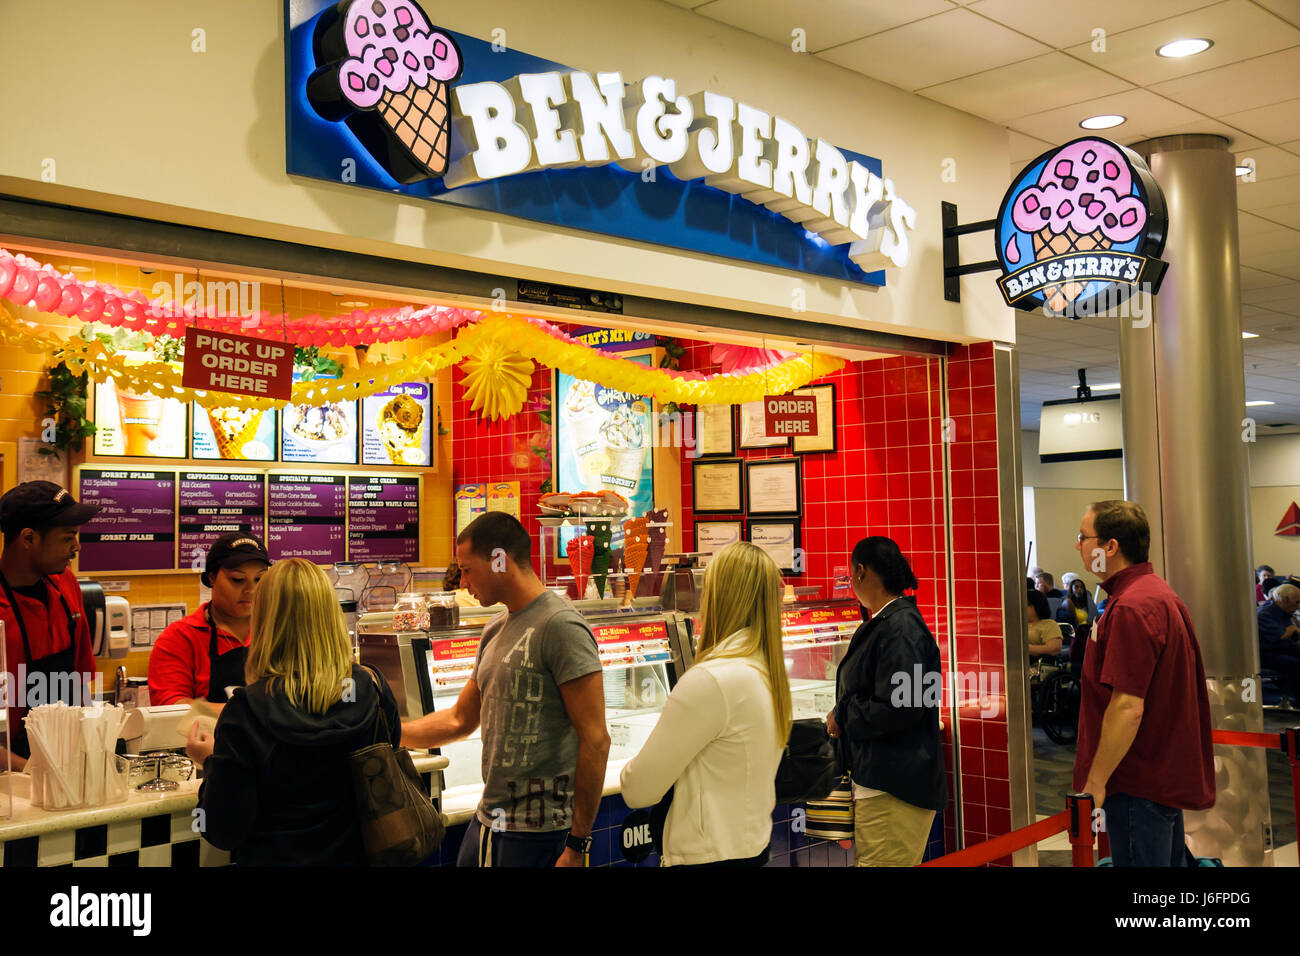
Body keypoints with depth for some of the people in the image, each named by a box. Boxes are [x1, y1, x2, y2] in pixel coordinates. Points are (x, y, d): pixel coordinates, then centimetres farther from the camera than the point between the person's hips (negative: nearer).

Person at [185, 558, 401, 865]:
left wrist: (211, 763, 0)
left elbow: (224, 833, -16)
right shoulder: (374, 690, -14)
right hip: (354, 857, 3)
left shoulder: (247, 710, -22)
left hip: (275, 858, -2)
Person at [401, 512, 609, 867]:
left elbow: (595, 741, -18)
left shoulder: (560, 627, -15)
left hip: (539, 831, -8)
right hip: (488, 820, 8)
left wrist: (577, 845, -18)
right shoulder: (495, 631, 13)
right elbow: (460, 719, 22)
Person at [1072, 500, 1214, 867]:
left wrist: (1095, 783, -20)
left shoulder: (1131, 608, -22)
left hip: (1141, 786, -10)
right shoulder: (1158, 593, 13)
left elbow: (1128, 708, -27)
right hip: (1169, 776, 11)